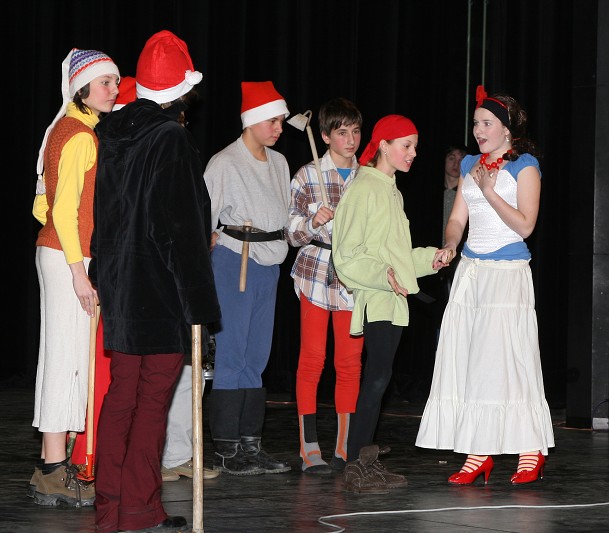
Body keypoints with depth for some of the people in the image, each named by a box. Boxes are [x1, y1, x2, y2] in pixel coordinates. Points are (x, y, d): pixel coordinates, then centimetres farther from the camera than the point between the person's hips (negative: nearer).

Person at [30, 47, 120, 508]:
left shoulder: (65, 130, 15)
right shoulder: (81, 136, -14)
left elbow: (43, 206, 18)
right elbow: (64, 210, -19)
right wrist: (79, 272, -19)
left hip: (54, 251, 10)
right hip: (68, 256, -10)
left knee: (61, 359, 11)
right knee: (68, 357, -8)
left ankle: (52, 466, 16)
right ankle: (55, 473, -5)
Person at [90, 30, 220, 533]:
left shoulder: (113, 133, 8)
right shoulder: (173, 140, -16)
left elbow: (103, 213, 13)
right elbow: (184, 227, -19)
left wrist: (107, 278, 17)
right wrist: (199, 300, -15)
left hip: (119, 284, 8)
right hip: (163, 292, -8)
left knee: (122, 392, 13)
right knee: (154, 397, -1)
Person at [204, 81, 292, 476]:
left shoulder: (279, 163, 15)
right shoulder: (224, 163, -5)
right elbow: (204, 219, -6)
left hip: (270, 261, 7)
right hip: (235, 260, -7)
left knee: (257, 357, 8)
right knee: (231, 353, -7)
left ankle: (251, 444, 11)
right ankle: (226, 450, -3)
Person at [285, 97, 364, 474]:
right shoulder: (308, 176, 1)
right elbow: (294, 234, 0)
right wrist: (313, 222, -19)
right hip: (317, 273, -2)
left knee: (351, 362, 2)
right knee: (312, 359, -3)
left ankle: (345, 447, 8)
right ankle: (309, 448, 1)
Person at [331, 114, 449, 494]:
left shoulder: (391, 191, 20)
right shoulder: (363, 189, -9)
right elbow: (348, 256, -14)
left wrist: (429, 258, 14)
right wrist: (383, 275, -25)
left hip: (394, 298, 9)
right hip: (375, 299, -9)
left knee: (378, 378, 8)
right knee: (378, 377, -14)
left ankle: (367, 462, 10)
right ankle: (355, 466, -14)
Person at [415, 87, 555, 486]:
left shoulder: (525, 165, -3)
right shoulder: (471, 165, 14)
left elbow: (525, 225, -9)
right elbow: (458, 218, 13)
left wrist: (490, 193, -16)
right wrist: (449, 247, -5)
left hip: (508, 272, -6)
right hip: (470, 270, 6)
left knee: (506, 358, -8)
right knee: (465, 360, 0)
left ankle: (531, 452, 2)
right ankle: (479, 454, 4)